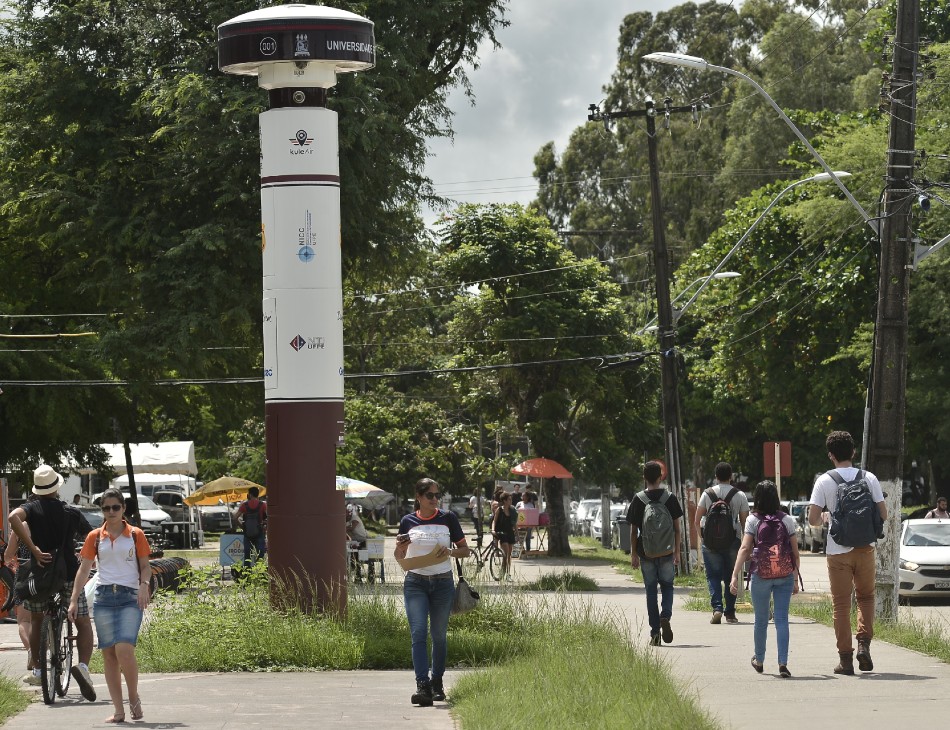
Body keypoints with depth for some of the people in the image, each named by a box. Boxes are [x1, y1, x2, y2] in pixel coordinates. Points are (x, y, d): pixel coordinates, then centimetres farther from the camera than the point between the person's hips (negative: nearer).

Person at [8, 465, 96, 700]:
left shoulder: (33, 508, -2)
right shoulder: (72, 513, 1)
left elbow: (13, 517, -24)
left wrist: (34, 550, -22)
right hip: (69, 574, -1)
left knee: (36, 621, 24)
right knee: (83, 624, 8)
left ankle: (37, 671, 25)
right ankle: (83, 665, -16)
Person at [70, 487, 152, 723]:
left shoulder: (135, 535, 4)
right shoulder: (95, 537, 9)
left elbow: (145, 565, 7)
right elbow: (84, 569, 10)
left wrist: (144, 584, -13)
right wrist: (74, 600, 3)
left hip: (129, 597, -3)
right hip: (104, 597, 3)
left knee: (124, 650, -19)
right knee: (109, 654, 1)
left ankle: (134, 698, 3)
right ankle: (118, 710, 4)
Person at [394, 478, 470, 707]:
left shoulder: (448, 518, 3)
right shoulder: (408, 522, 5)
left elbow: (465, 550, 8)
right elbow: (399, 558, 13)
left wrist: (450, 551, -13)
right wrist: (400, 546, -10)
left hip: (443, 583, 0)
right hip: (415, 583, 0)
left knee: (439, 635, 7)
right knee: (418, 633, -13)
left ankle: (437, 683, 21)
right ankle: (422, 686, -21)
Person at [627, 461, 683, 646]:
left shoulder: (638, 500, -3)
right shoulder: (670, 498, -2)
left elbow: (633, 530, 0)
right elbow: (677, 528, 1)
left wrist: (634, 554, 8)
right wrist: (677, 552, 8)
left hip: (646, 553, 0)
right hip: (666, 552, 0)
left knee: (651, 590, 7)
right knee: (667, 586, 15)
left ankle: (655, 632, 5)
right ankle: (665, 616, -11)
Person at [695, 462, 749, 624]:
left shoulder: (707, 494, 3)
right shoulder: (740, 495, 1)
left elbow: (697, 521, 2)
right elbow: (745, 521, 0)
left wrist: (703, 536, 15)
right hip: (732, 542, 0)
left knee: (713, 576, 2)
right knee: (730, 577, 9)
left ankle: (717, 608, -15)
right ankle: (730, 613, 11)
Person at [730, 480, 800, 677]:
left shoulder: (753, 520, -4)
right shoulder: (787, 520, 1)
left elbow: (745, 548, -12)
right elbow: (795, 552, 3)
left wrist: (735, 576, -13)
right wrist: (796, 579, 11)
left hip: (761, 576, -1)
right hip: (785, 576, 1)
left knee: (761, 620, 15)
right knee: (781, 619, 0)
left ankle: (759, 660, 32)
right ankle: (783, 663, -12)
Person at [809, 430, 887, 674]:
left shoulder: (824, 481, -5)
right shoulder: (869, 478, 0)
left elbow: (812, 519, -8)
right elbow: (883, 514, 1)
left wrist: (822, 522, 15)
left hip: (838, 551, -1)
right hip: (865, 548, 2)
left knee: (841, 605, 5)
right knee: (866, 597, 19)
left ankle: (845, 658, 4)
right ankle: (864, 643, -1)